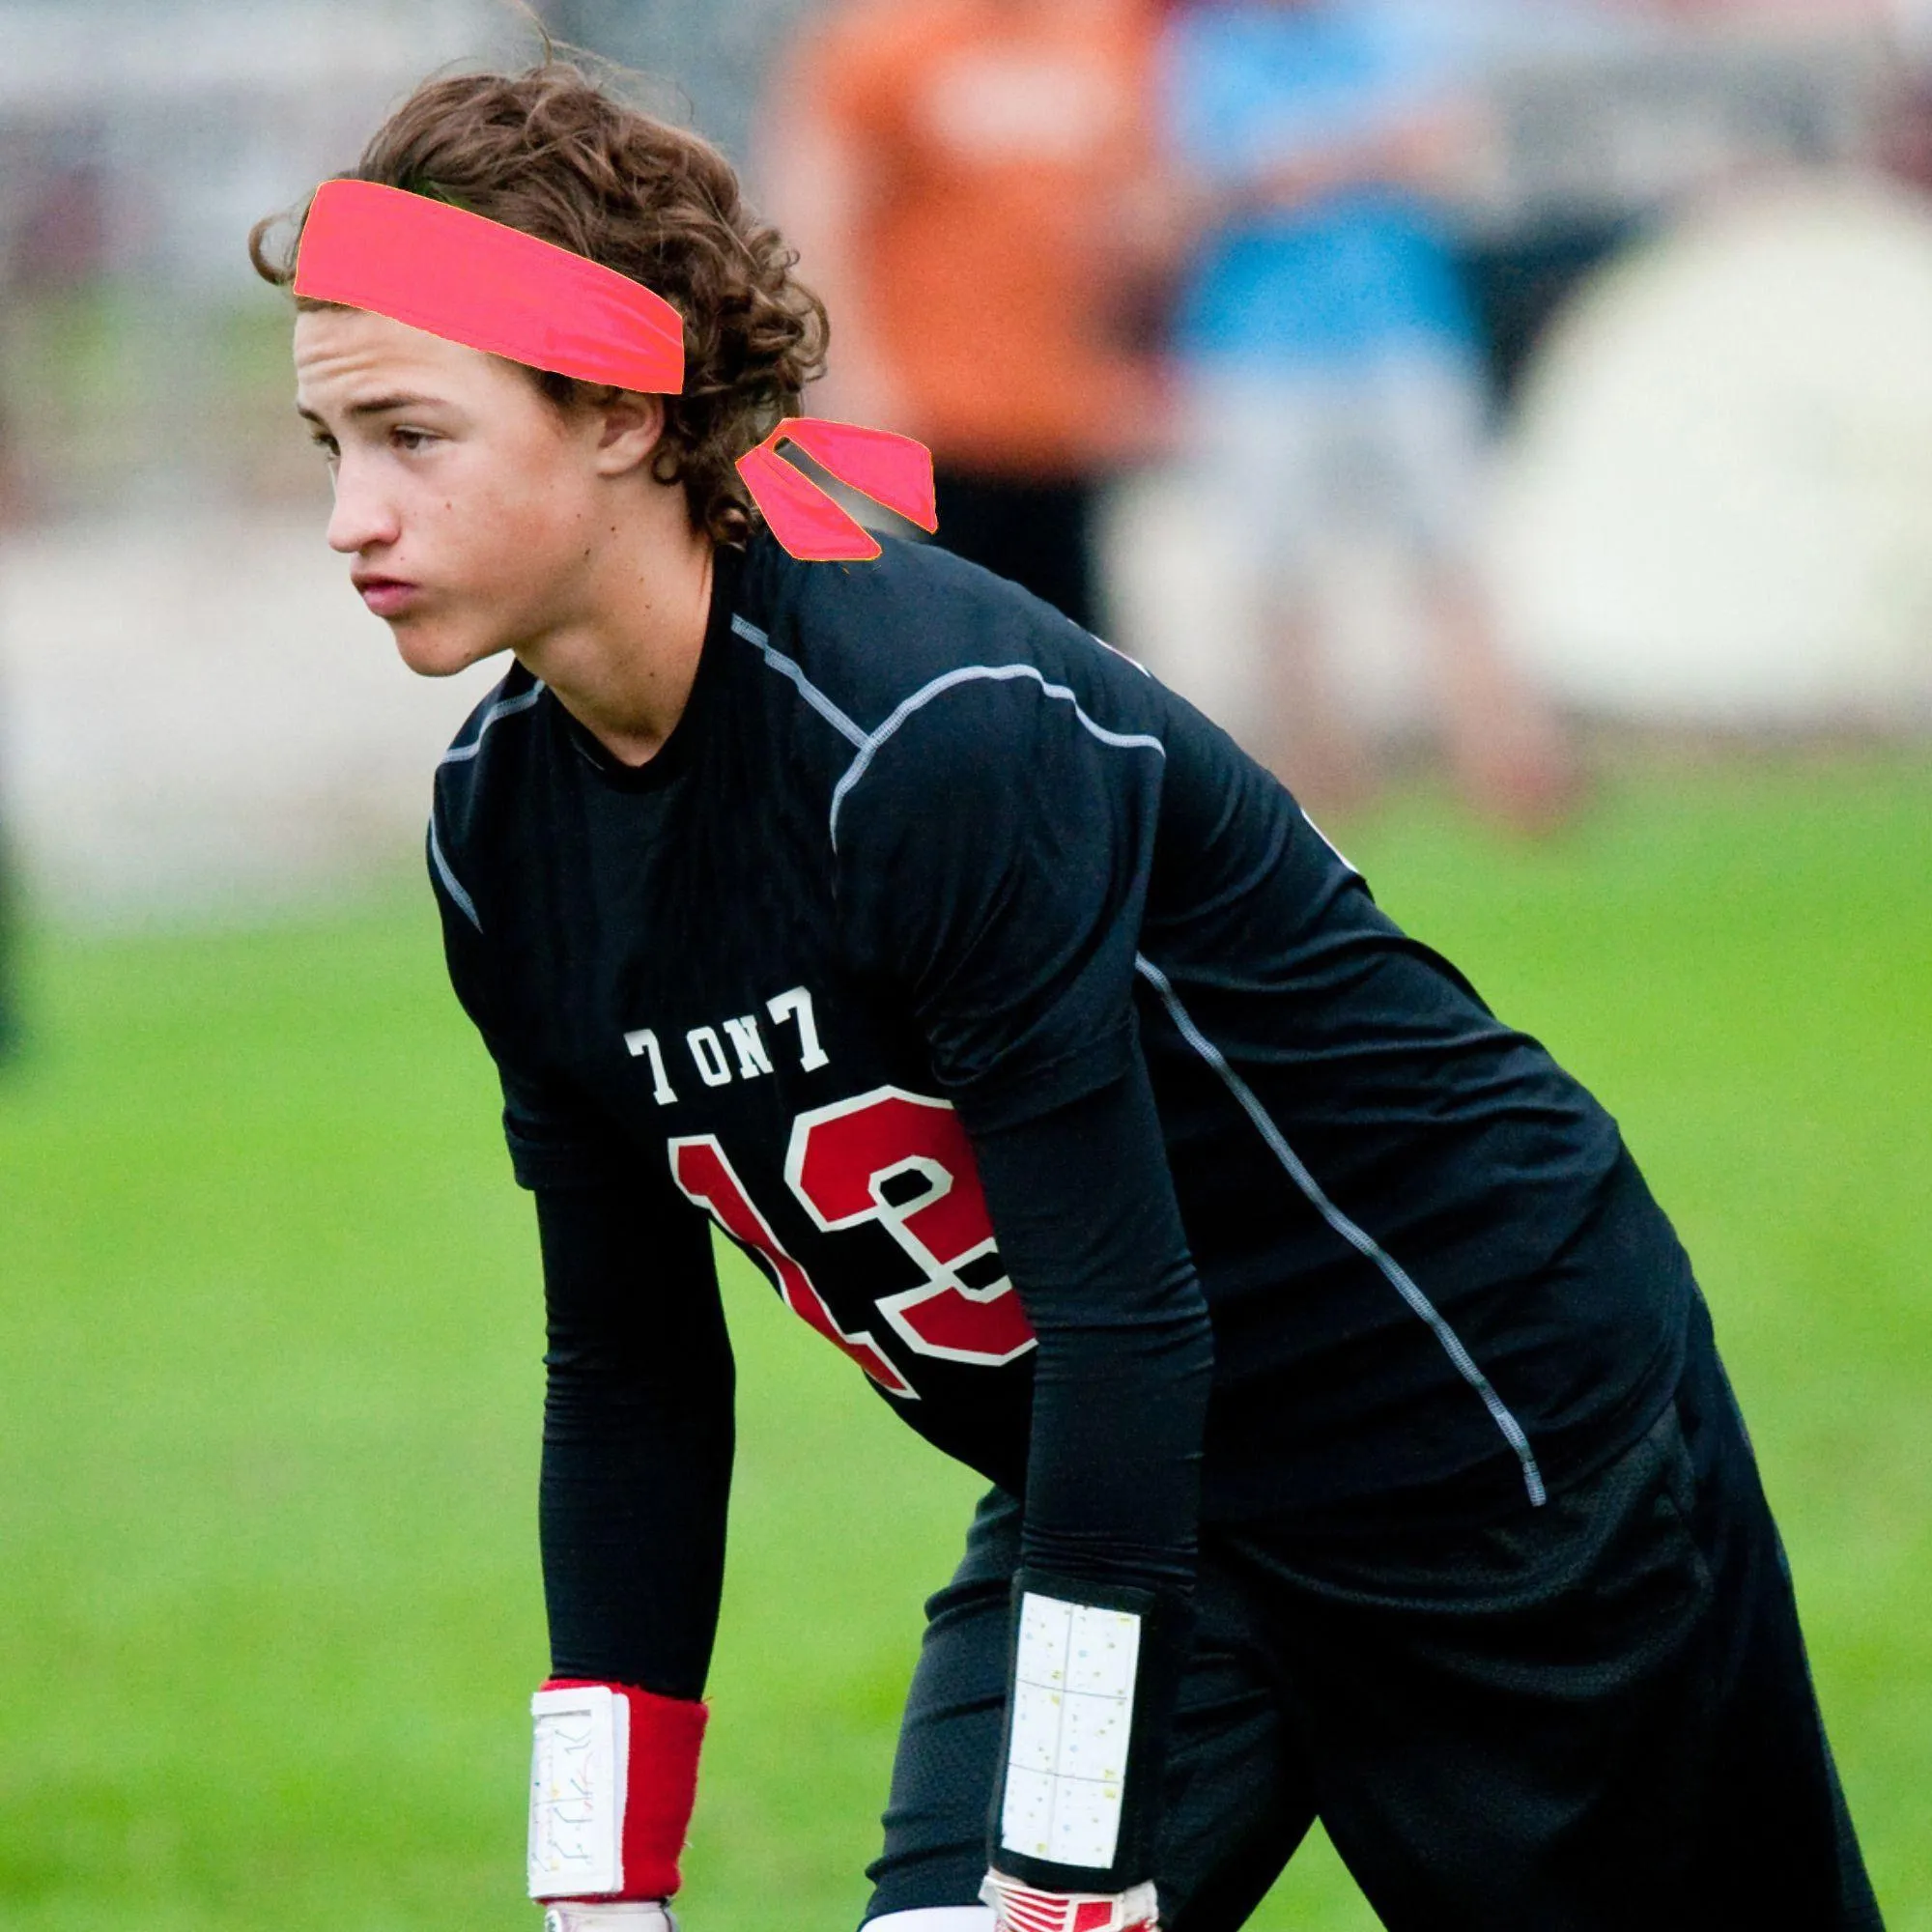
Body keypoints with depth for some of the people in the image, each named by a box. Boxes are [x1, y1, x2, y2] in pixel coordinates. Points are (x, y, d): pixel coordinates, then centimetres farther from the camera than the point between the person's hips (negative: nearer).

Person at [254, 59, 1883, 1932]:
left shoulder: (943, 735, -30)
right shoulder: (500, 831, -6)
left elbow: (1126, 1317, -30)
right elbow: (630, 1375, 3)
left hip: (1501, 1417, -6)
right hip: (1110, 1491, 6)